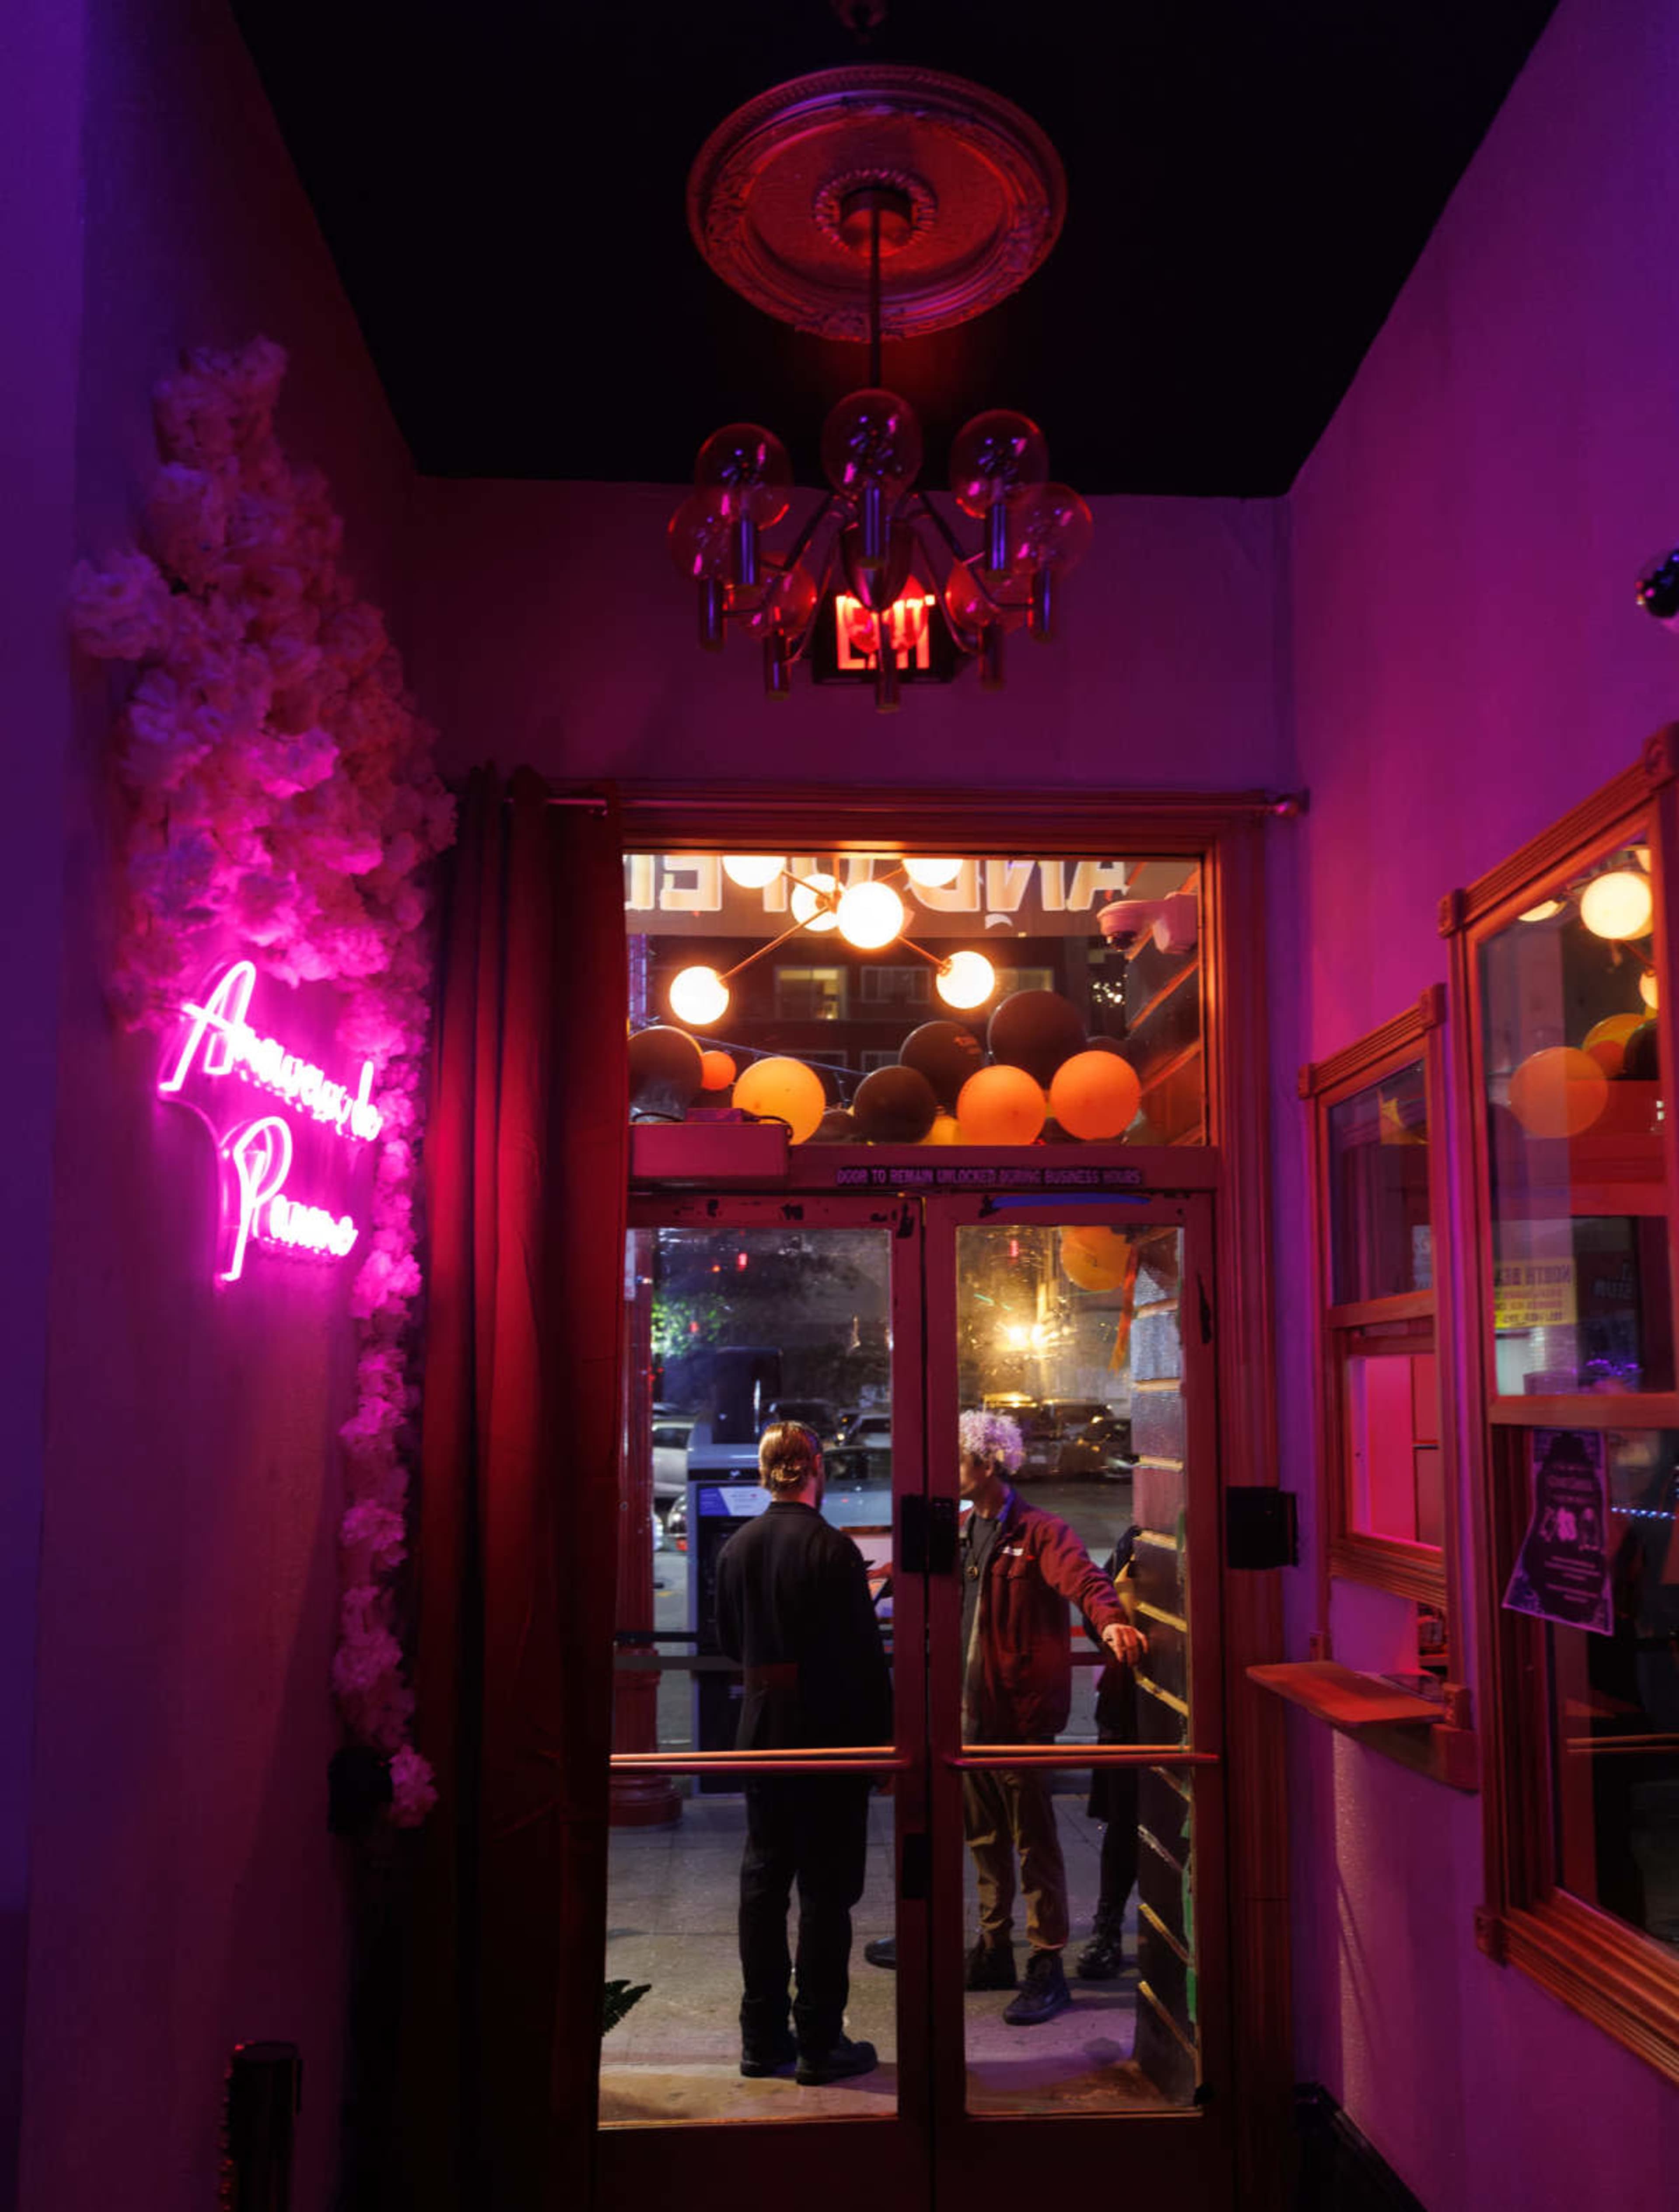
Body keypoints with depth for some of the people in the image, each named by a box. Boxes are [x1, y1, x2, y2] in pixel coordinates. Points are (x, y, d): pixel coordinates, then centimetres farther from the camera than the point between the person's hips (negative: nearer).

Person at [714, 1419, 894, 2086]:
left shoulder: (735, 1548, 2)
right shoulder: (831, 1549, -16)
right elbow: (864, 1656, -14)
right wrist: (881, 1737, -5)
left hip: (761, 1731, 6)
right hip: (830, 1738, -6)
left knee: (763, 1882, 13)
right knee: (826, 1891, 3)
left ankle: (762, 2037, 21)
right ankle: (820, 2044, 10)